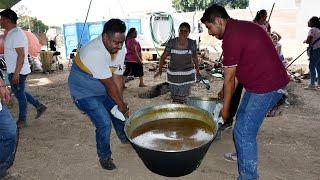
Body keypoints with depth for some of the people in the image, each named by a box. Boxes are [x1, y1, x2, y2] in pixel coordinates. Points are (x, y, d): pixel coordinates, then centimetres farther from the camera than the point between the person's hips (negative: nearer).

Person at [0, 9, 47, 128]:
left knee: (20, 95, 2)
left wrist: (16, 73, -26)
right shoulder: (11, 33, 13)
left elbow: (21, 55, -25)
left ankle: (22, 121, 15)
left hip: (18, 72, -10)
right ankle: (39, 106, 26)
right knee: (19, 93, 19)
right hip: (13, 71, 10)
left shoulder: (16, 34, -19)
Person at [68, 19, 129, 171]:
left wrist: (121, 102, -18)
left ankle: (125, 138, 45)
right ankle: (104, 157, 12)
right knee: (104, 123, -14)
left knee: (120, 112, 16)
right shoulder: (94, 53, -35)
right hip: (84, 93, -7)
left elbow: (117, 77, -12)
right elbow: (109, 83, -29)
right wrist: (121, 104, -20)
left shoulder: (120, 49, -12)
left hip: (103, 90, 7)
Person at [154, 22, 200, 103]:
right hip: (173, 74, 0)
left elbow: (195, 58, 9)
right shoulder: (171, 42, -9)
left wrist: (197, 70, 15)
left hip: (187, 75, 0)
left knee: (183, 97, 2)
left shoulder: (192, 43, -6)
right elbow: (163, 56, 0)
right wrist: (160, 70, -5)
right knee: (174, 96, 7)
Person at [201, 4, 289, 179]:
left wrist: (225, 108, -3)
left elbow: (229, 79, -14)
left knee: (244, 132, -7)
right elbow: (238, 69, 13)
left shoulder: (231, 38, -21)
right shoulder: (241, 27, 10)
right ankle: (243, 155, 42)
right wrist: (226, 93, 15)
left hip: (266, 86, -11)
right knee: (242, 118, 23)